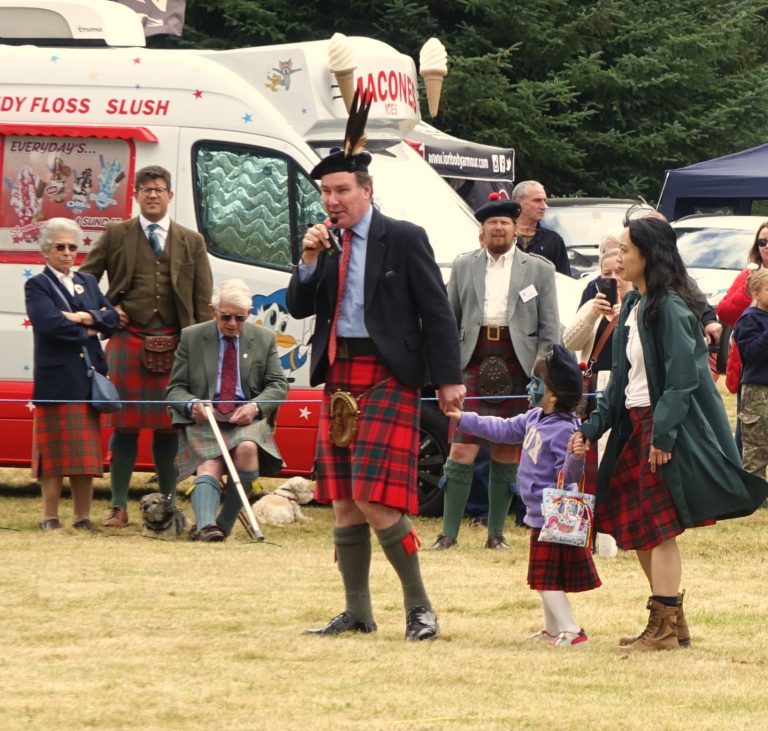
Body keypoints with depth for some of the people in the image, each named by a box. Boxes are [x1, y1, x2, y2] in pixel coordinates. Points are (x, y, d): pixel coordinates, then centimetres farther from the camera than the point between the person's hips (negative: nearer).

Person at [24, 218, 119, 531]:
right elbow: (51, 323, -16)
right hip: (56, 379, -5)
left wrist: (87, 318, -9)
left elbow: (112, 318, 7)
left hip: (88, 376, 5)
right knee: (55, 450, -4)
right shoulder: (37, 286, 1)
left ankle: (83, 517, 9)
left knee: (85, 453, 6)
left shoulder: (88, 282, 19)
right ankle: (50, 517, 0)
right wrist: (87, 332, -6)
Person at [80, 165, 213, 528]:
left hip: (174, 344, 1)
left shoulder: (191, 241, 11)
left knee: (168, 426, 4)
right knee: (125, 423, 0)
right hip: (128, 340, -1)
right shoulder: (116, 235, 7)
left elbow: (203, 300, 9)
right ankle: (119, 507, 4)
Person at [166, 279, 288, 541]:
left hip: (247, 420, 1)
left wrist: (255, 406, -12)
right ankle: (205, 526, -51)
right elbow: (175, 389, 9)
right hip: (204, 420, -1)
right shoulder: (191, 337, 9)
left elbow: (278, 386, 9)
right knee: (209, 466, -29)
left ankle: (224, 524, -26)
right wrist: (191, 404, -15)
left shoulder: (264, 339, 12)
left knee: (247, 448, -33)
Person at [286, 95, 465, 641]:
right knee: (344, 503, 7)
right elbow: (299, 308, 12)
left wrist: (449, 380, -13)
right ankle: (358, 613, 15)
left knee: (376, 499, -15)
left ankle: (419, 607, -5)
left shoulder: (404, 239, -4)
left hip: (388, 377, -7)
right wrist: (309, 262, -5)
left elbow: (437, 312, -6)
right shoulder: (327, 246, 13)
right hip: (339, 376, 7)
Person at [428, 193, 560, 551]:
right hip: (473, 364, 0)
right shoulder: (464, 267, 12)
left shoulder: (539, 269, 8)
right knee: (462, 451, -5)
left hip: (517, 367, 0)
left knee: (507, 453, 5)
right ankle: (449, 532, -1)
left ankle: (496, 533, 12)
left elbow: (550, 328, 5)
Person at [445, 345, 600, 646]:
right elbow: (505, 430, 21)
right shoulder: (535, 418, 6)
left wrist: (575, 458, -44)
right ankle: (552, 629, 27)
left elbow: (567, 476, -22)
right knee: (545, 577, 18)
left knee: (546, 578, -8)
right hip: (541, 515, 10)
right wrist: (464, 420, 26)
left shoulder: (564, 430, -23)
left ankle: (570, 630, -7)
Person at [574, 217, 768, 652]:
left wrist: (662, 434, -25)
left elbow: (682, 378, -20)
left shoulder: (670, 307, -15)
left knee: (658, 529, -6)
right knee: (631, 527, 10)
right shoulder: (634, 306, 13)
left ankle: (664, 627, 0)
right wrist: (593, 428, 11)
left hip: (666, 429, -9)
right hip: (636, 427, 9)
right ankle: (674, 623, 19)